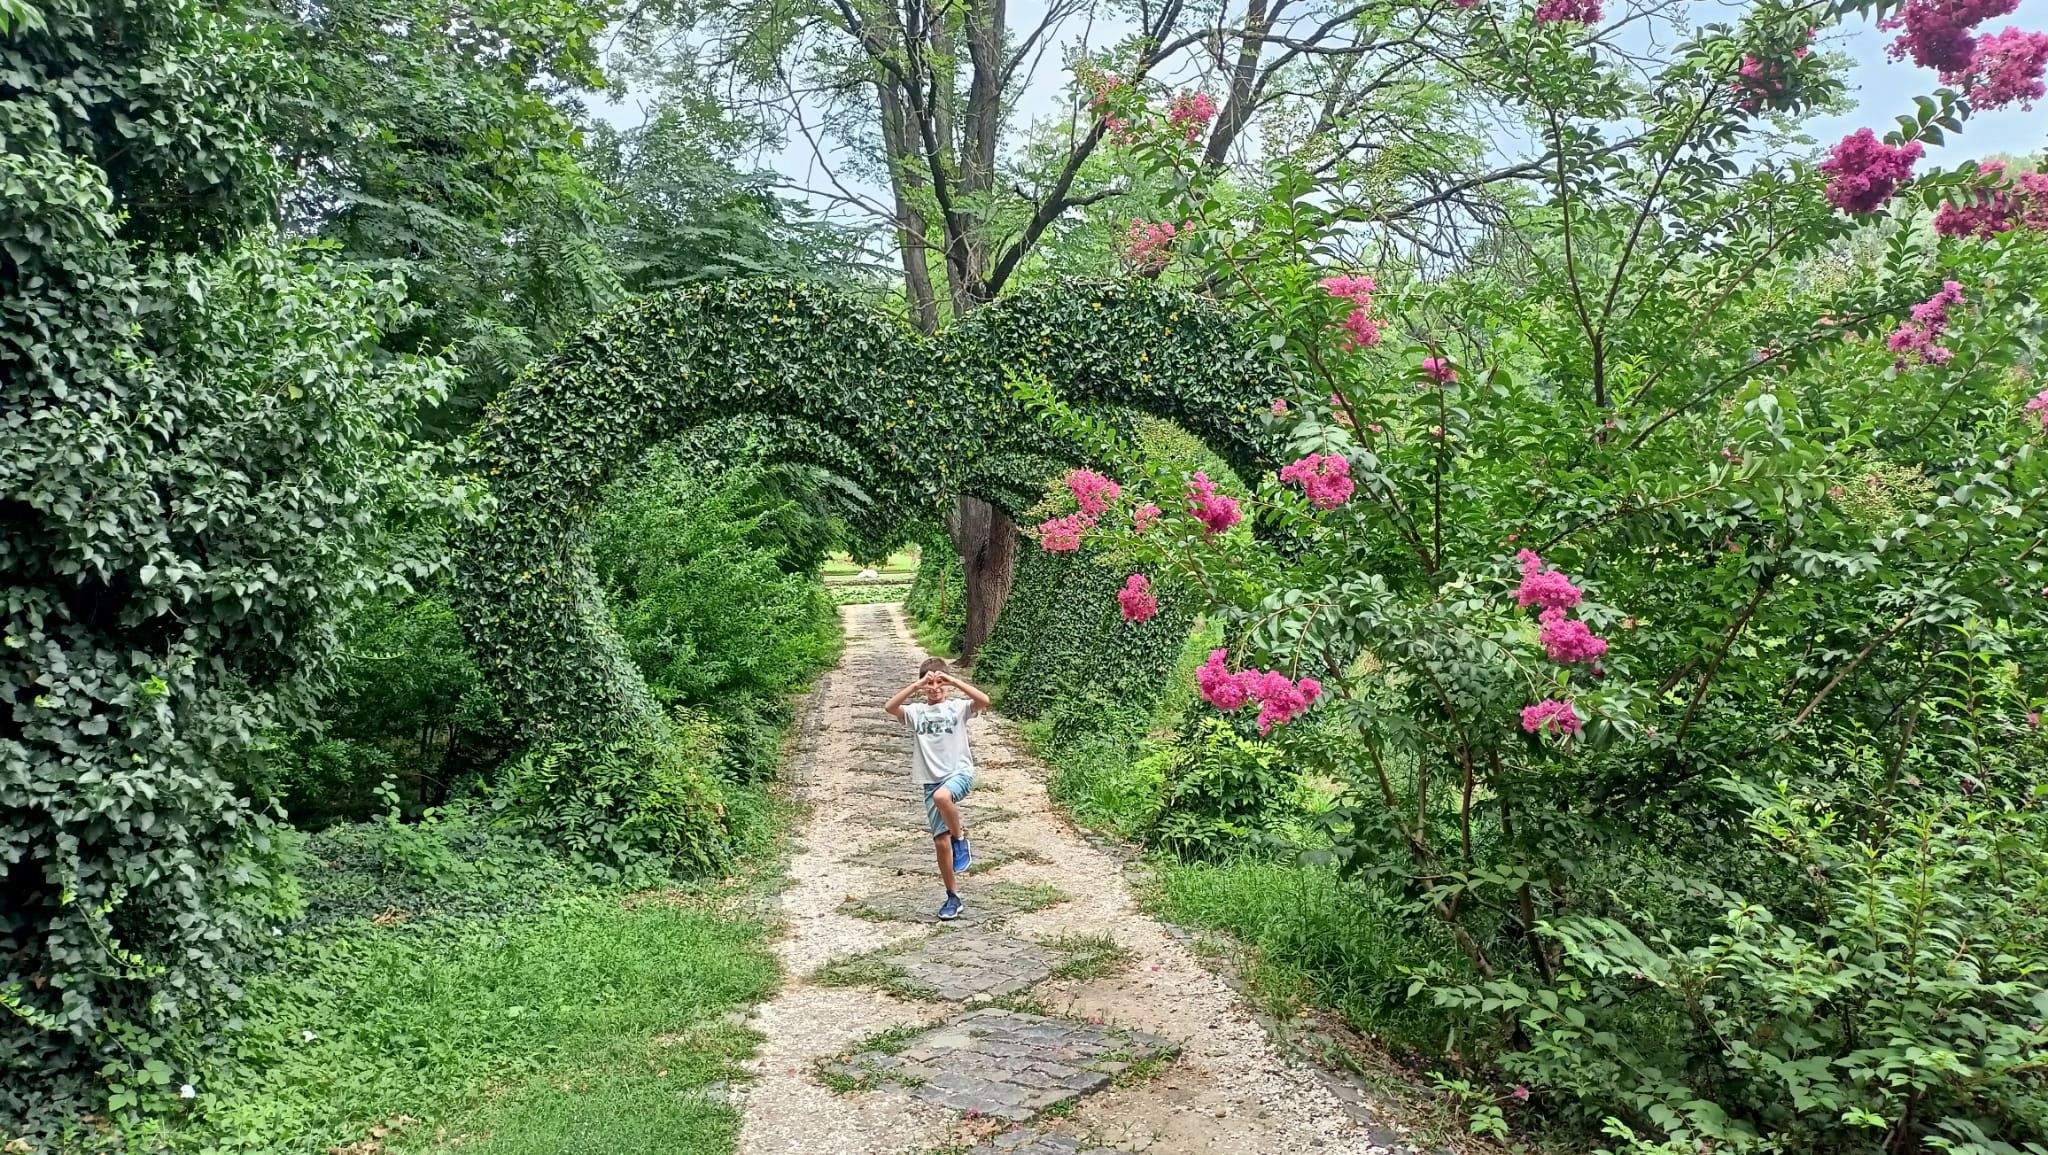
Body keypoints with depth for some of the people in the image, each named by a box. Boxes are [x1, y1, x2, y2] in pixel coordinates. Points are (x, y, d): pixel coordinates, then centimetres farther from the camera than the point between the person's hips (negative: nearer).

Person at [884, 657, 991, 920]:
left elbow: (984, 700, -14)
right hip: (931, 780, 3)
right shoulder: (916, 711, 9)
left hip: (959, 772, -3)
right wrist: (916, 686, -18)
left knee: (942, 796, -38)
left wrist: (954, 681, -18)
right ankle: (953, 896, 17)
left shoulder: (957, 707, 5)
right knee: (941, 842, 1)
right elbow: (890, 707, -11)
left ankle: (960, 837, -10)